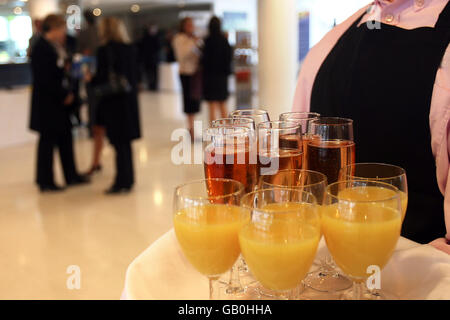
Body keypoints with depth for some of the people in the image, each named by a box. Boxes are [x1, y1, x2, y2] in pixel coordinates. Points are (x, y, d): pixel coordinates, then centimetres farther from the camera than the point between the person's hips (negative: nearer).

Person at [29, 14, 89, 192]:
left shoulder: (55, 47, 12)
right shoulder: (41, 49, -16)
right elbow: (45, 79, -21)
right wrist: (64, 95, -16)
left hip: (59, 103, 9)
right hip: (47, 105, -9)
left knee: (65, 139, 14)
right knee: (48, 141, 1)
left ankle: (71, 176, 25)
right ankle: (45, 182, 12)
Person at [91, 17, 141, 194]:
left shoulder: (104, 50, -13)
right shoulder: (130, 49, 6)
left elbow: (102, 79, -14)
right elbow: (134, 76, 10)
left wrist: (90, 79, 3)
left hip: (112, 101, -6)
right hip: (130, 100, 6)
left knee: (119, 143, -1)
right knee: (125, 142, 14)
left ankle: (122, 183, 5)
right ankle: (127, 180, 22)